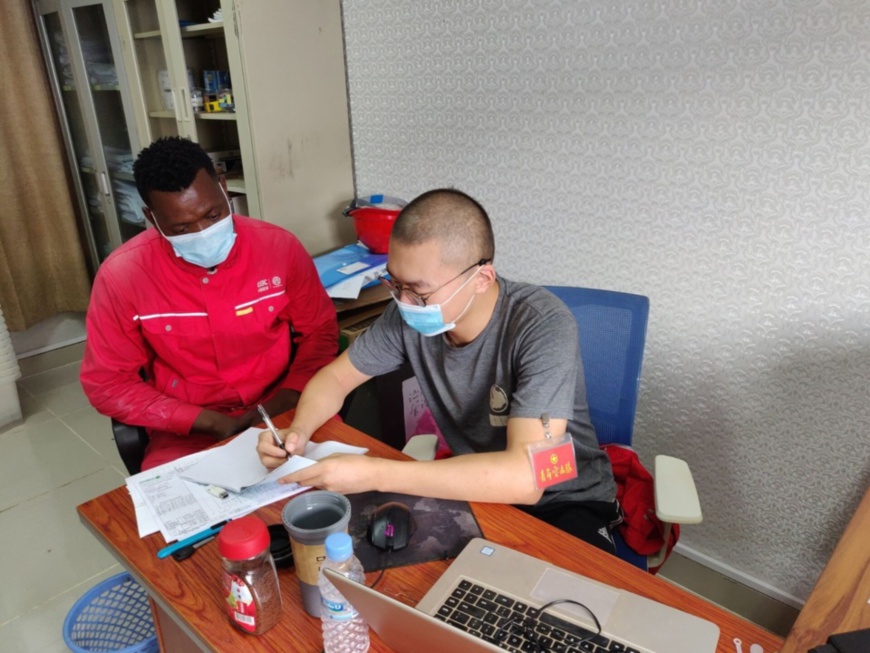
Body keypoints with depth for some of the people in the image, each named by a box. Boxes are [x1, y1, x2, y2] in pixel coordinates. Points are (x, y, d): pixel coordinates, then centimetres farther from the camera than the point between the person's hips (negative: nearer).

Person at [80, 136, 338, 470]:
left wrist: (285, 401, -13)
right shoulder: (122, 276, -11)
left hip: (282, 411, 2)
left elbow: (320, 331, 2)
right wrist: (210, 422, -13)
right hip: (188, 431, -1)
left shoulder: (279, 246, -9)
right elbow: (108, 383, -4)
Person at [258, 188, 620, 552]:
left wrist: (375, 474, -37)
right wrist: (297, 432, -20)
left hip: (566, 501, -3)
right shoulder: (410, 314, -14)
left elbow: (525, 477, -37)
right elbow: (335, 376, 1)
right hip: (475, 489, 4)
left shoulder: (542, 325, -29)